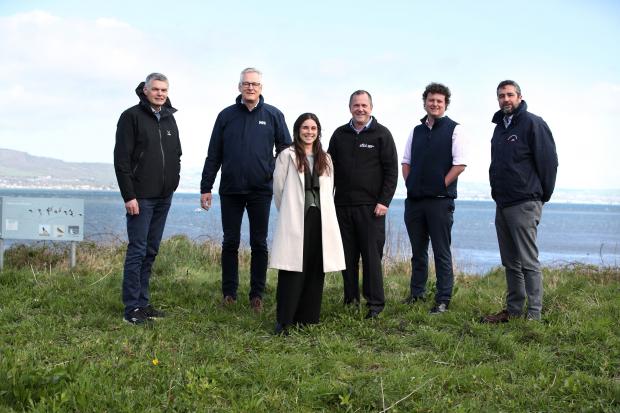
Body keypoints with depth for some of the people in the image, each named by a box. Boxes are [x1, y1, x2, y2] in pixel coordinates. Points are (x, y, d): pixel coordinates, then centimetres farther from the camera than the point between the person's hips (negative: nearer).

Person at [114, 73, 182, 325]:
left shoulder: (169, 118, 14)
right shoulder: (132, 117, -6)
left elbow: (176, 154, 22)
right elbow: (121, 159, -11)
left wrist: (173, 181, 10)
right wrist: (129, 195, -16)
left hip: (164, 197, 7)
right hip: (141, 197, -6)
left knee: (151, 251, 10)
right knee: (137, 250, -5)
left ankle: (143, 302, 17)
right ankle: (132, 308, 0)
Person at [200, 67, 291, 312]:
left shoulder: (273, 115, 3)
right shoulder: (226, 115, 6)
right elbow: (213, 155, 7)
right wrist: (205, 187, 4)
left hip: (261, 191, -1)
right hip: (230, 191, 1)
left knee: (259, 244, 5)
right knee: (230, 243, 7)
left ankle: (257, 295, 14)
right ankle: (229, 293, 17)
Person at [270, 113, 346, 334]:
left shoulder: (325, 159, 16)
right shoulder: (287, 156, 1)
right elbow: (278, 188, 2)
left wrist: (322, 212, 12)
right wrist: (288, 213, 9)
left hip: (320, 219, 5)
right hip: (294, 221, -4)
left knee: (315, 271, 4)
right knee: (293, 270, -7)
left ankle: (307, 318, 13)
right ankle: (284, 321, -3)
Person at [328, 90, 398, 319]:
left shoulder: (381, 134, 2)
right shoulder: (340, 134, 13)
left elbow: (391, 170, -2)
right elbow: (330, 168, 16)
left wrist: (384, 201, -9)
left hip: (371, 206, -4)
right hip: (342, 205, 4)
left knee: (371, 255, -4)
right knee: (347, 256, 6)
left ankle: (375, 302, 2)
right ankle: (351, 300, 15)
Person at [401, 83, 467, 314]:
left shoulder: (454, 130, -2)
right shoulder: (416, 131, 13)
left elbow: (460, 165, -8)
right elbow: (406, 162, 18)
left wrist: (440, 187, -10)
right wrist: (411, 184, 5)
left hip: (440, 201, -5)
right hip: (414, 200, 5)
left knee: (442, 252, 0)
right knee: (417, 250, 14)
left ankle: (443, 301, 5)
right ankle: (416, 293, 26)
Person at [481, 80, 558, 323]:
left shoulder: (533, 123, -7)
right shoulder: (499, 127, 17)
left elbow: (549, 161, -10)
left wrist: (541, 196, -6)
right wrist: (497, 192, 16)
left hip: (524, 205, -8)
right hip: (502, 204, 8)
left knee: (528, 261, -6)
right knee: (510, 262, 12)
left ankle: (534, 315, -1)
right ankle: (513, 310, 20)